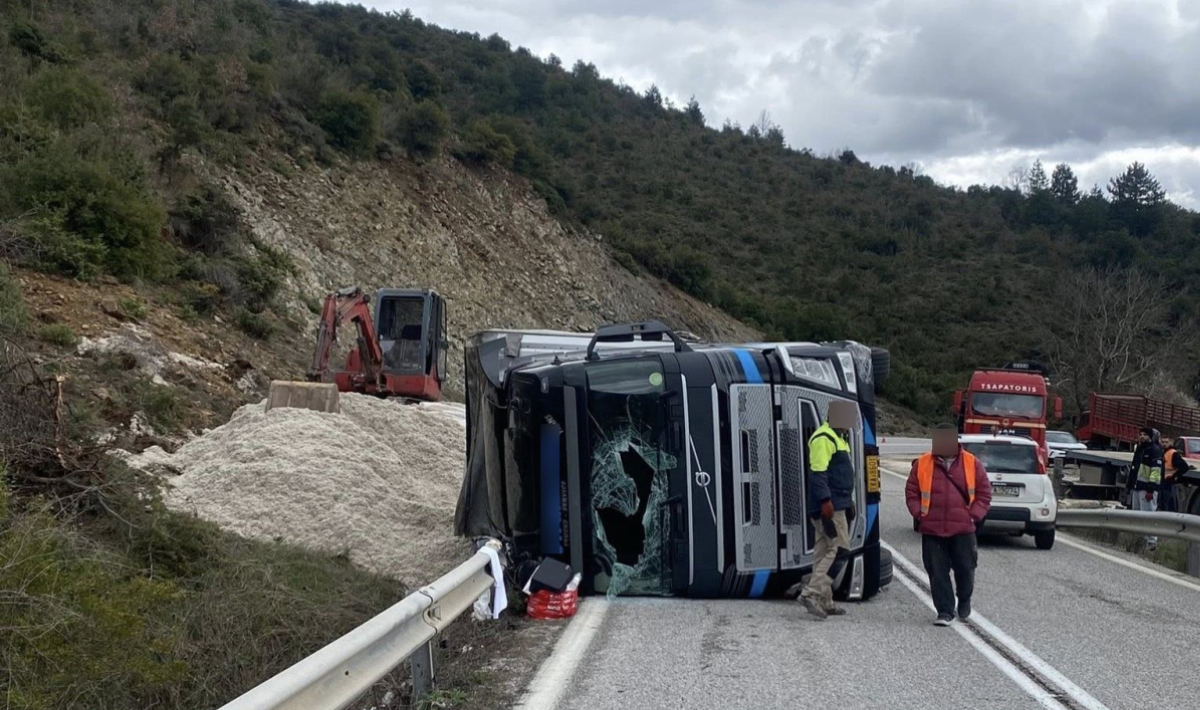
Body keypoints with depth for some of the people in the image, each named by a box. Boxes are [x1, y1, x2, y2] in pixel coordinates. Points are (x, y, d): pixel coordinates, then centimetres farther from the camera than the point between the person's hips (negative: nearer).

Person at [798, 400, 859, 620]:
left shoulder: (838, 438, 21)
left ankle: (824, 601, 13)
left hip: (839, 505, 10)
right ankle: (811, 593, -15)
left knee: (825, 552, 10)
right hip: (830, 507, -10)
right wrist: (825, 500, -26)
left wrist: (848, 502, 27)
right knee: (839, 550, -13)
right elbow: (818, 472, -20)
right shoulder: (823, 438, -13)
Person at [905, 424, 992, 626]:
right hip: (932, 530, 0)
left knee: (965, 568, 8)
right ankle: (945, 612, 9)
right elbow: (911, 492, 9)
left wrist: (974, 515, -2)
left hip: (963, 529, 0)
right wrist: (919, 514, -1)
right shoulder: (922, 464, 3)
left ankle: (964, 600, 36)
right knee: (937, 572, 1)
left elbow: (984, 492, 6)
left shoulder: (972, 464, 2)